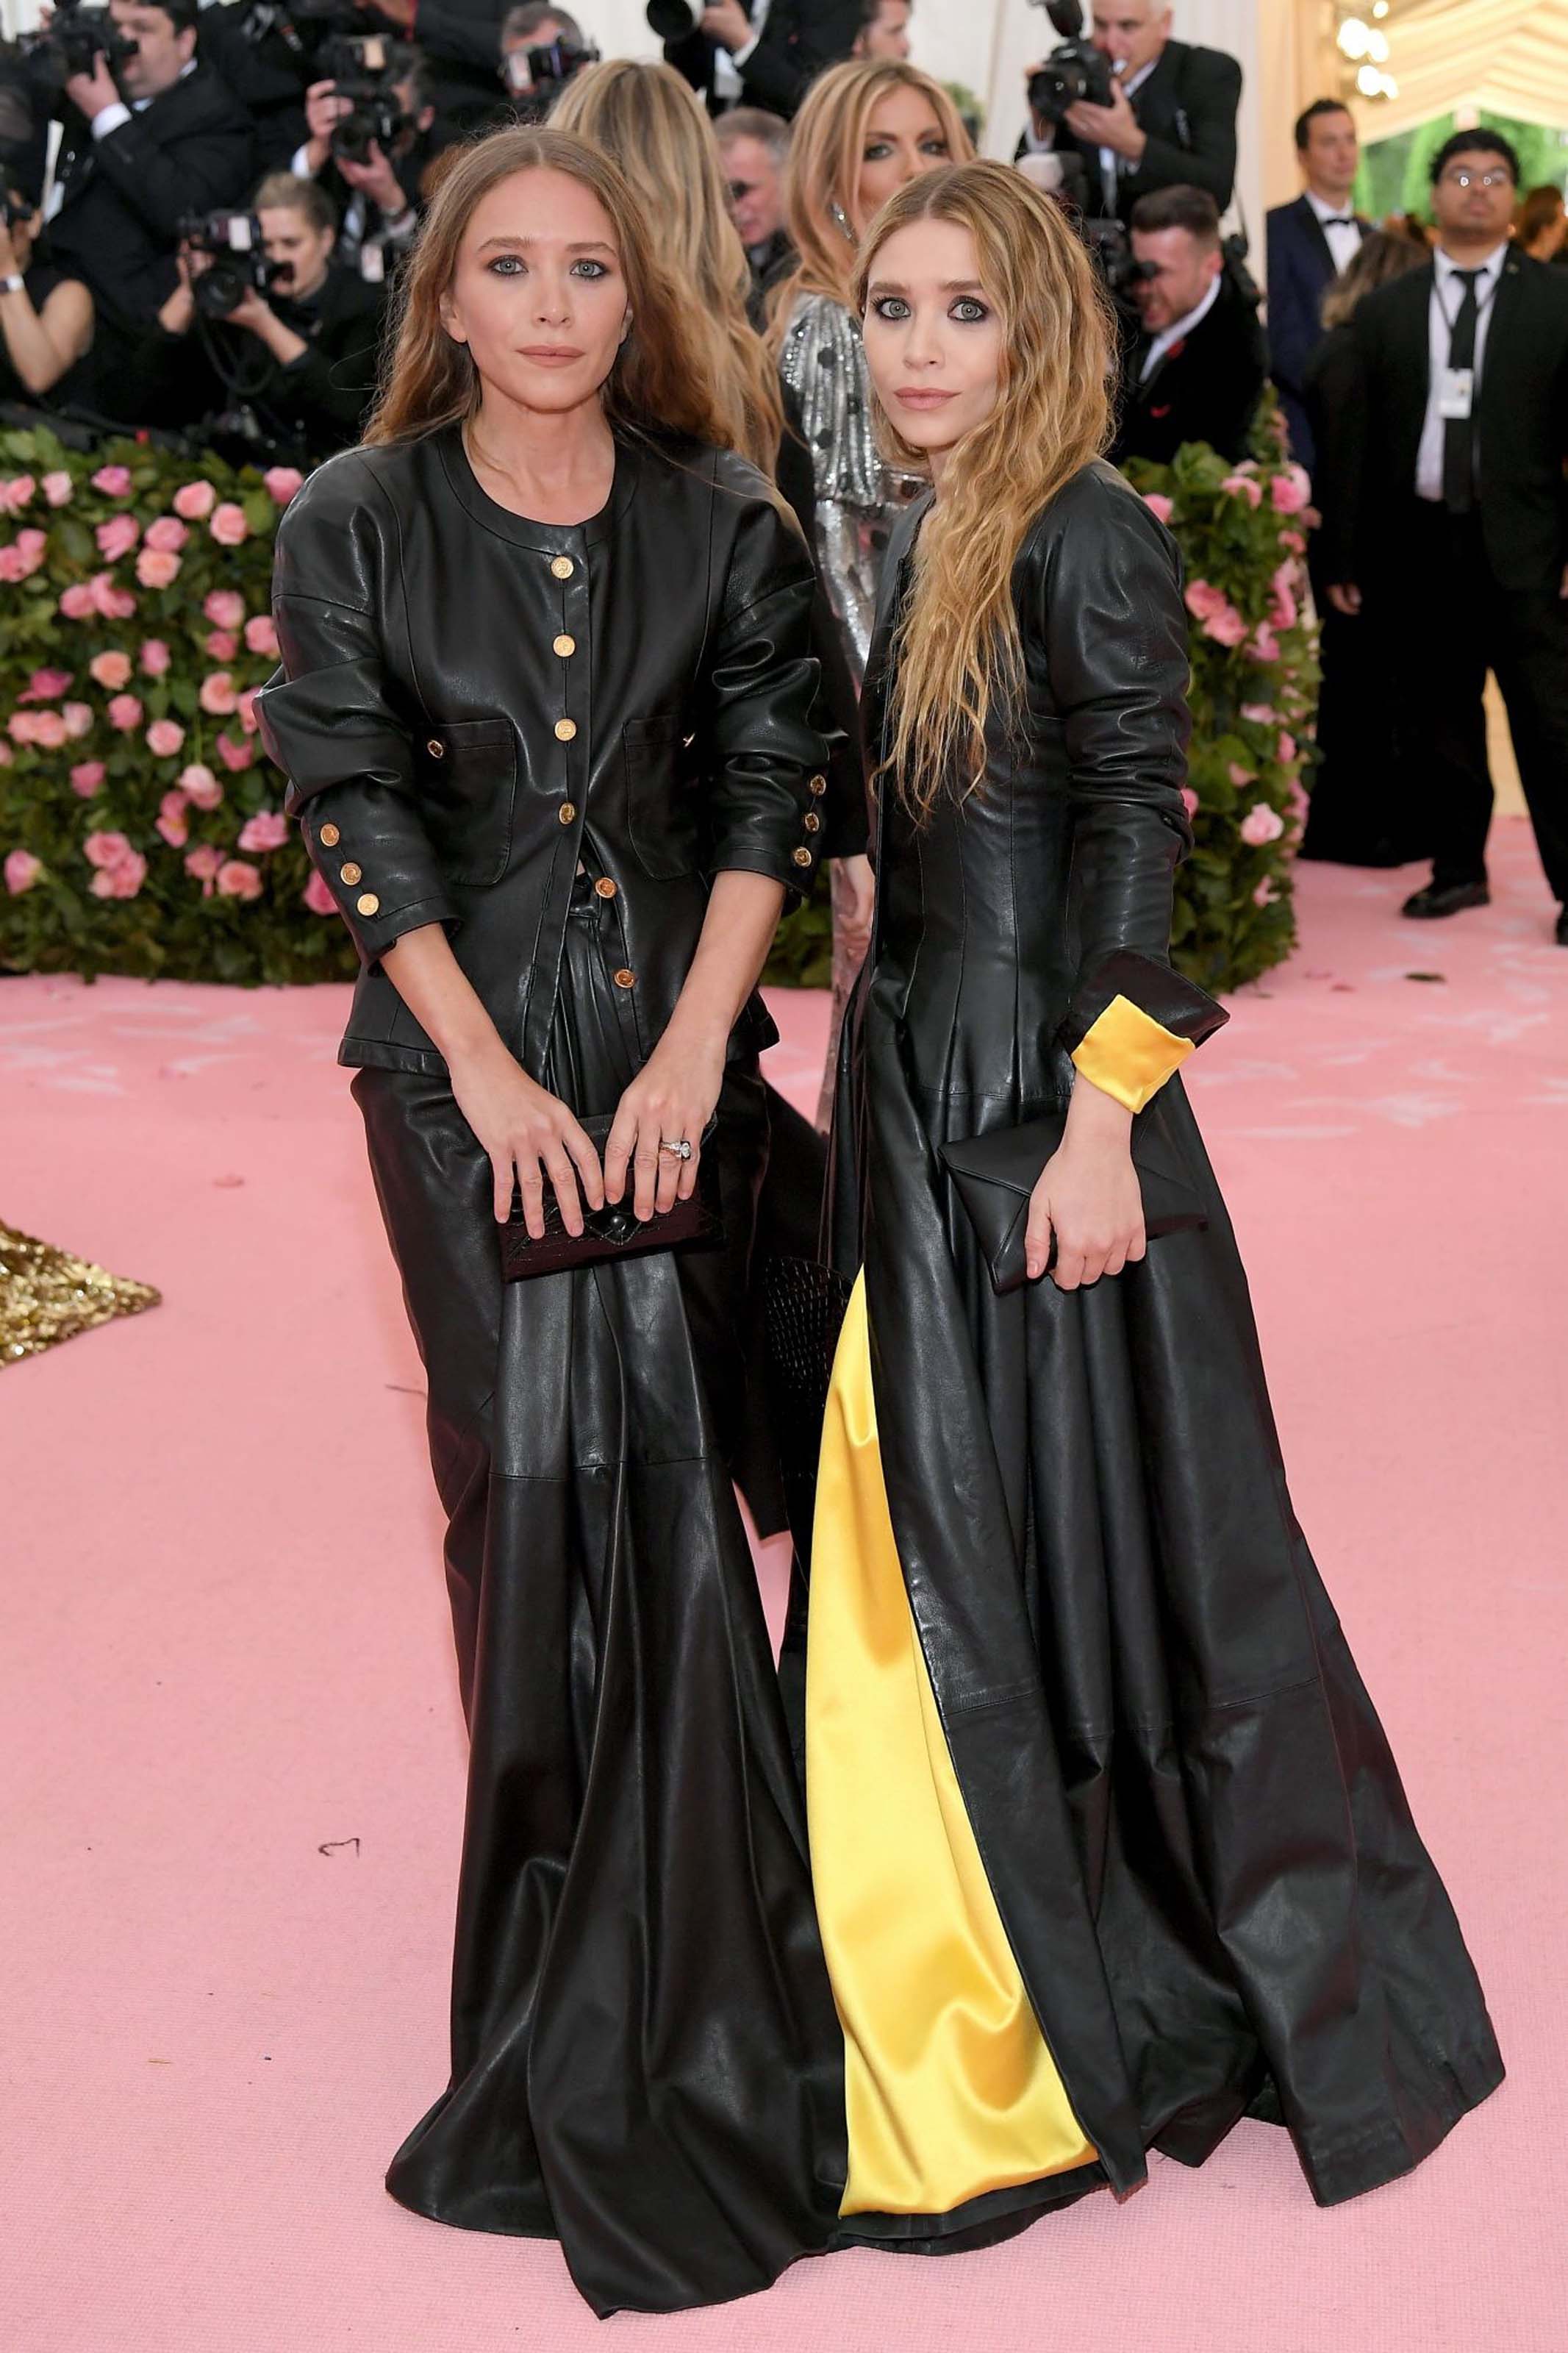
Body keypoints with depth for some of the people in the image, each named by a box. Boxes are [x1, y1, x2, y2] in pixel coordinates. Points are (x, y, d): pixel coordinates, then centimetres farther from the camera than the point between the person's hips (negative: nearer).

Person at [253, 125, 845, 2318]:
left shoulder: (725, 520, 3)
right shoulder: (355, 525, 0)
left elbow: (769, 796, 2)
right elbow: (361, 820, -3)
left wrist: (690, 1051, -8)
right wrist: (492, 1076, -10)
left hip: (675, 1038, 1)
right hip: (461, 1049, -1)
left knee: (660, 1450, -5)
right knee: (536, 1463, -6)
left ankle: (654, 1949, 11)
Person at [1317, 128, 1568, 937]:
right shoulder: (1384, 309, 10)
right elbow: (1354, 440, 8)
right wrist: (1342, 555, 3)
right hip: (1419, 540, 3)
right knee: (1439, 722, 10)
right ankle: (1459, 870, 23)